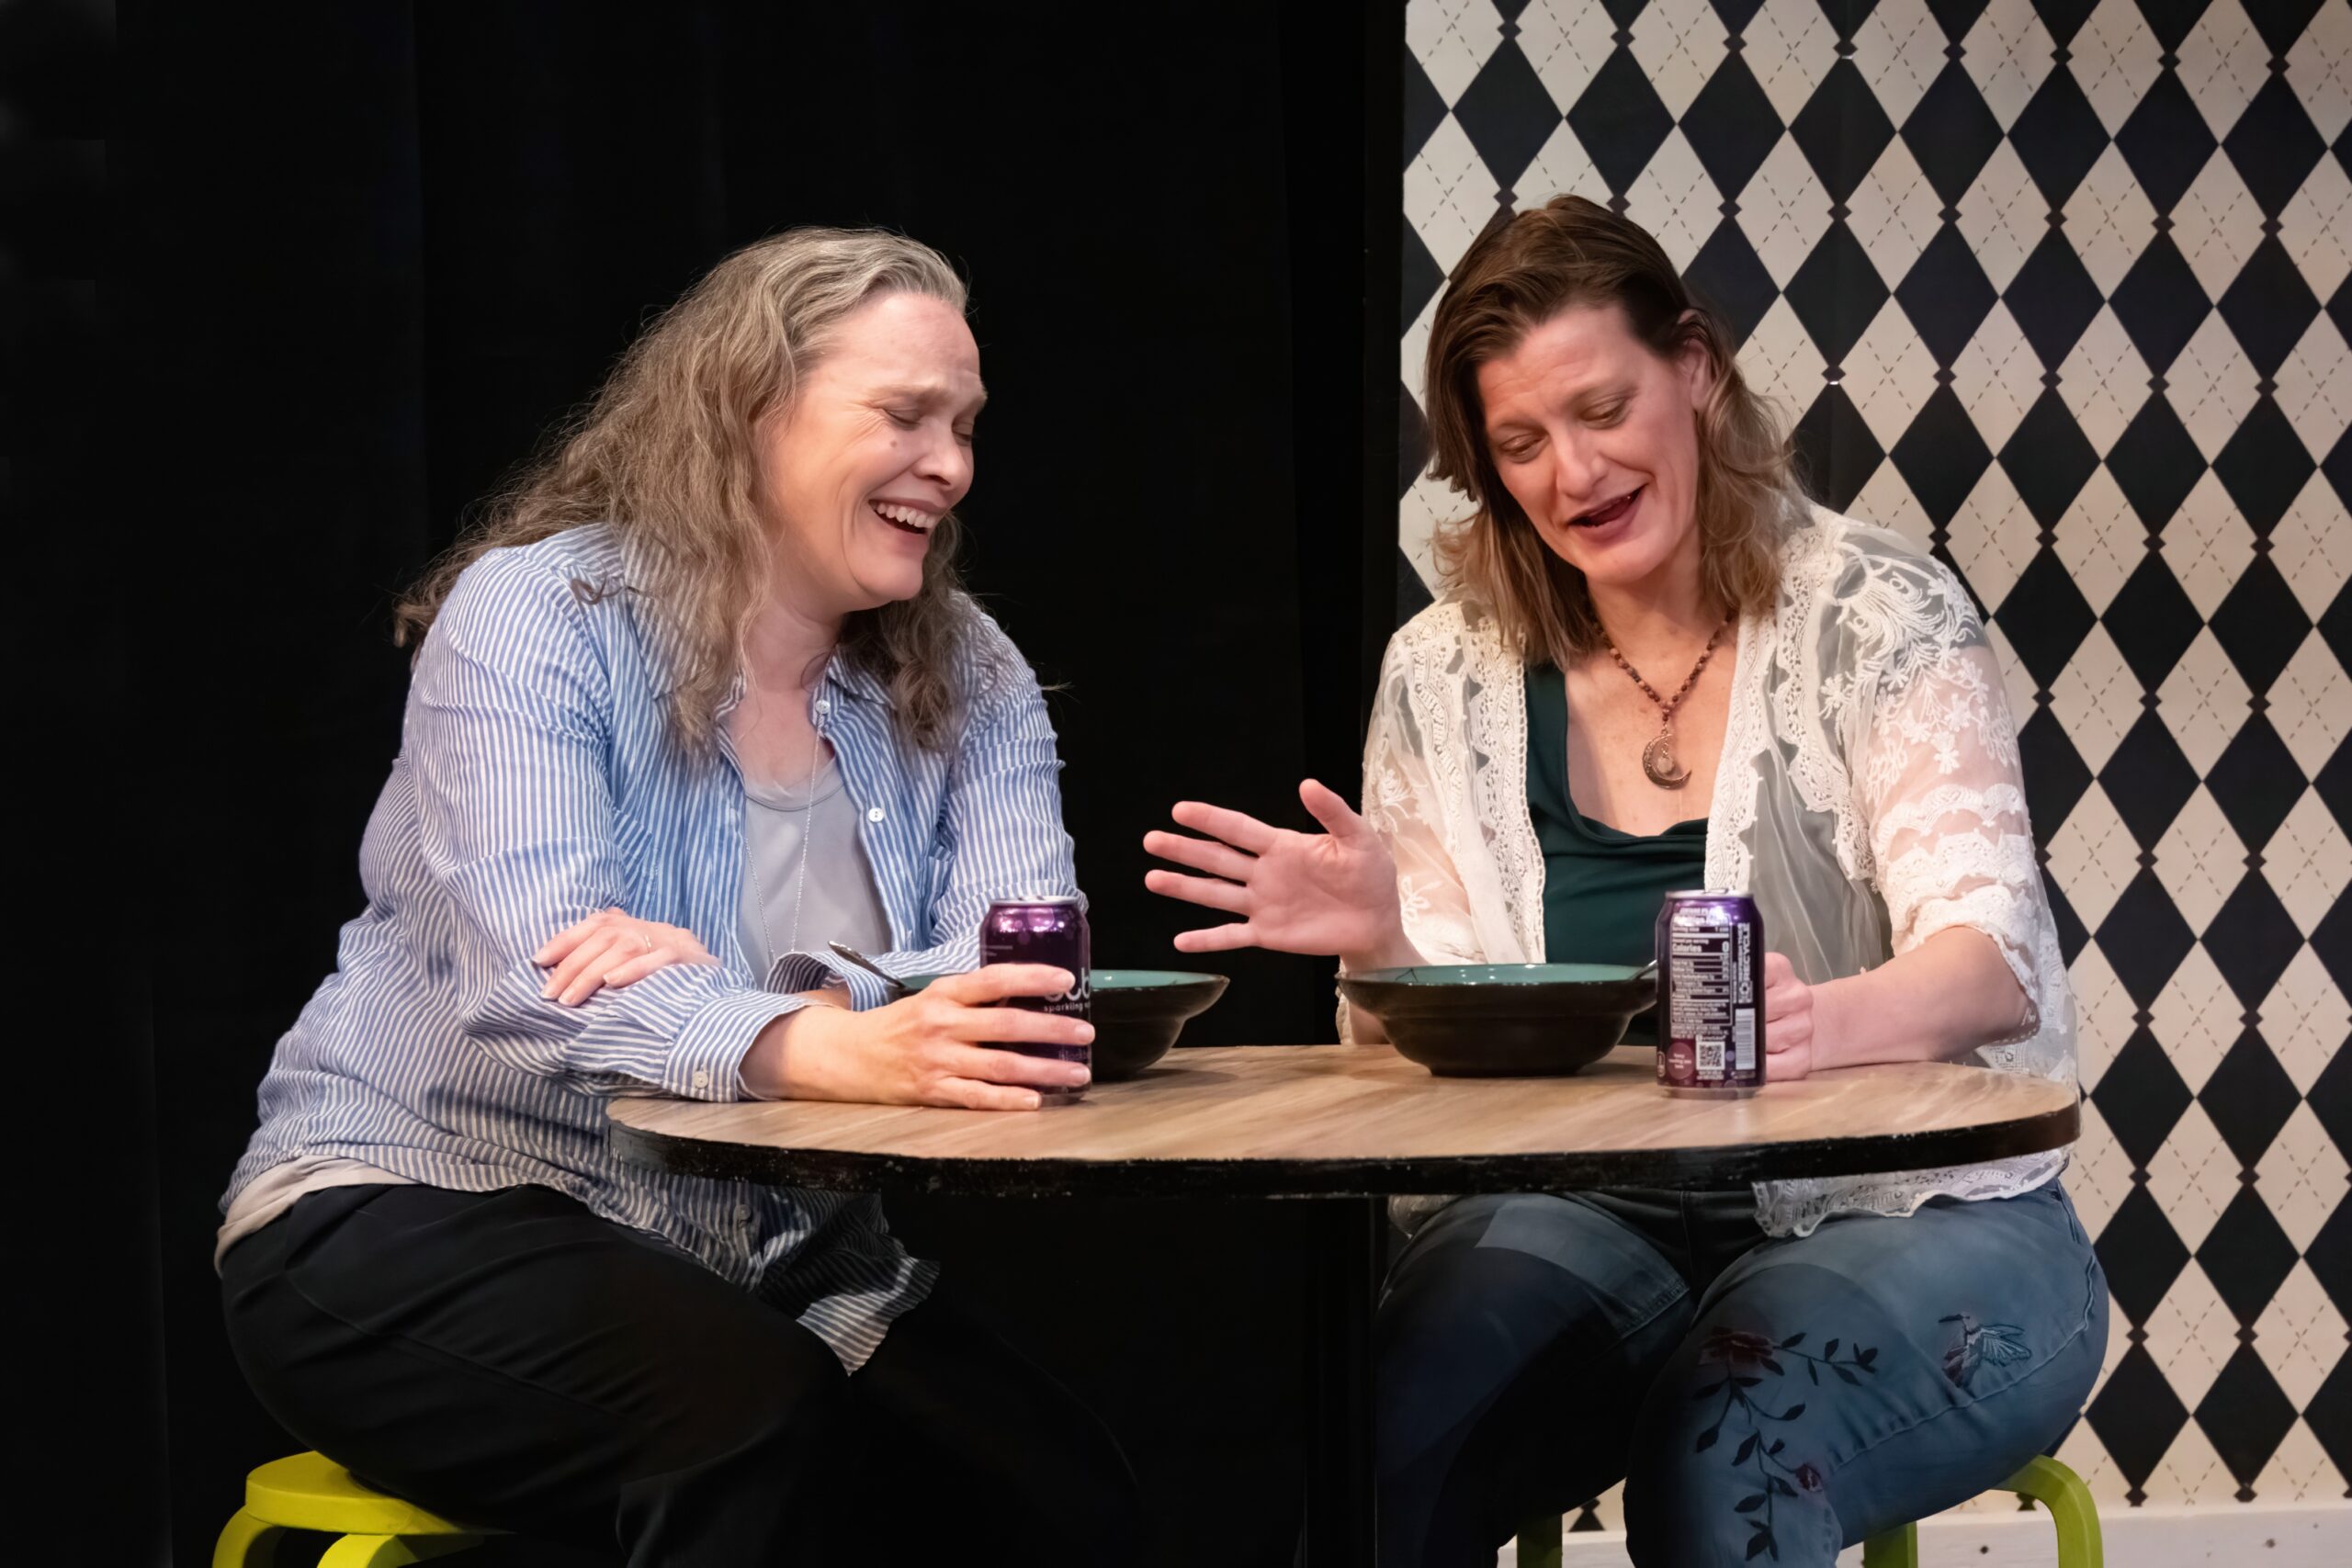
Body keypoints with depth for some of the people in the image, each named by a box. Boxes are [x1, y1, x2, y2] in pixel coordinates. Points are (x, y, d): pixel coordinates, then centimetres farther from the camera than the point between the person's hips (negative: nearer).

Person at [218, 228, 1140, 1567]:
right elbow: (538, 985, -24)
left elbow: (1026, 973, -10)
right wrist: (838, 1050, -44)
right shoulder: (534, 616, -8)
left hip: (779, 1270, 5)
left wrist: (732, 996, -30)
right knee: (770, 1432, -33)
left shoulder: (967, 678, 7)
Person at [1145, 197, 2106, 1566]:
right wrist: (1379, 943, -15)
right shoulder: (1450, 680, 9)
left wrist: (1826, 1020, -36)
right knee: (1365, 1451, -28)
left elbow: (1989, 958, -13)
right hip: (1600, 1217, 3)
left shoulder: (1877, 616, -2)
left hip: (1913, 1212, -3)